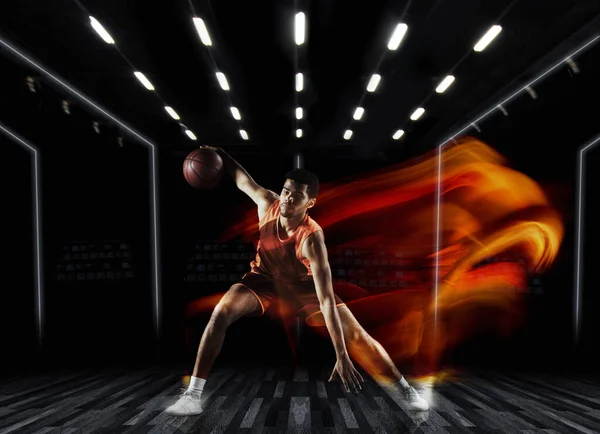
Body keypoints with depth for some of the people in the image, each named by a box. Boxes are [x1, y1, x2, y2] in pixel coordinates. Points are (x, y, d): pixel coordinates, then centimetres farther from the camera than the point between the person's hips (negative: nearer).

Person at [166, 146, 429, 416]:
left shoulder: (312, 238, -38)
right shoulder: (268, 203, -28)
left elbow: (327, 301, -42)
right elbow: (243, 179, -2)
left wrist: (342, 357, -44)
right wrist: (220, 155, -2)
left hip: (302, 282, -2)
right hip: (265, 276, 3)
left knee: (355, 333, -10)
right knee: (221, 312, -22)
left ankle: (404, 389, 12)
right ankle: (192, 395, -11)